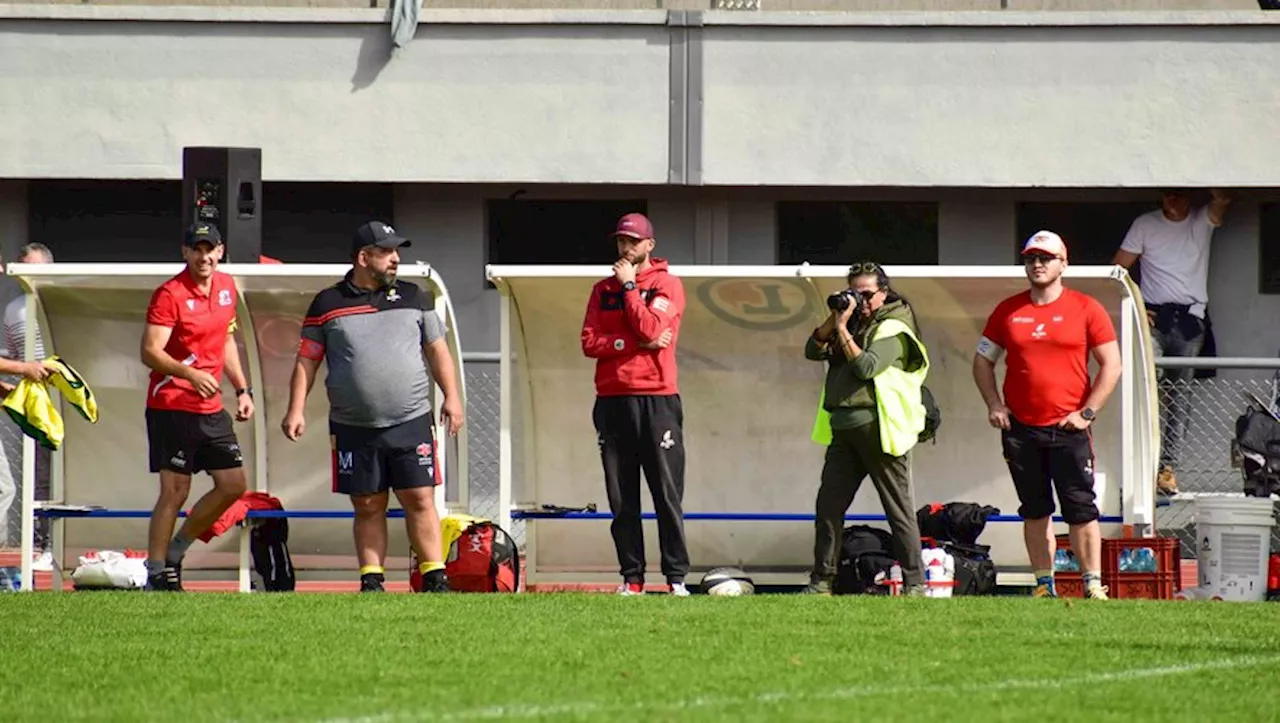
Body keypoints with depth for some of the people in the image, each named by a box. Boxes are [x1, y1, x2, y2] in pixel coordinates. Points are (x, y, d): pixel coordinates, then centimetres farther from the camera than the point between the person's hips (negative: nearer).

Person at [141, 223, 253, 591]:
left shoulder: (227, 287, 11)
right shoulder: (170, 294, -12)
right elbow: (150, 352, -19)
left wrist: (242, 388, 19)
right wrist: (190, 373, -33)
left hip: (211, 409, 7)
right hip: (172, 406, -7)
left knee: (233, 485, 7)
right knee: (175, 490, -8)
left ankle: (175, 551, 21)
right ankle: (156, 574, -1)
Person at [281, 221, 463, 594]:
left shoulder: (413, 298, 11)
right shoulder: (328, 304, 5)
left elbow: (437, 350, 14)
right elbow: (306, 360, 6)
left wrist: (451, 396, 3)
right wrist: (296, 410, -3)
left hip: (411, 422, 0)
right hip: (354, 429, 0)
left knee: (420, 500, -4)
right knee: (367, 507, 3)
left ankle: (435, 578, -2)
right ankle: (372, 581, 8)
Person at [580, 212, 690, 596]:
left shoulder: (667, 284, 4)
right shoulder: (604, 288, 15)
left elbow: (650, 327, -13)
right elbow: (590, 342, 3)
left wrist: (628, 285, -6)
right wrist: (638, 343, -9)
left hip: (657, 398, -4)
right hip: (612, 400, 4)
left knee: (667, 493, -5)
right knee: (622, 497, 2)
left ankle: (676, 576, -3)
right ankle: (631, 577, 4)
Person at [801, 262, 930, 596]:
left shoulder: (892, 328, -3)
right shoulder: (851, 323, 18)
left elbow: (867, 367, -16)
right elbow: (813, 351, 11)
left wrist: (842, 328, -12)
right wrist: (833, 321, -2)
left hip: (879, 428, -7)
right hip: (845, 430, 7)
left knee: (899, 508, -4)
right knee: (828, 505, 4)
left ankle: (915, 582, -3)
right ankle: (821, 581, 10)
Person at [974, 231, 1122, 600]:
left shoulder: (1085, 309, 1)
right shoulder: (1008, 311, 9)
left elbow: (1111, 366, 0)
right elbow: (982, 360, 17)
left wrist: (1087, 412, -8)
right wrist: (994, 405, 3)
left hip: (1068, 429, -3)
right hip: (1020, 428, 3)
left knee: (1081, 509, -8)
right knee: (1034, 511, 7)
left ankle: (1093, 584, -6)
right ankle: (1044, 585, 13)